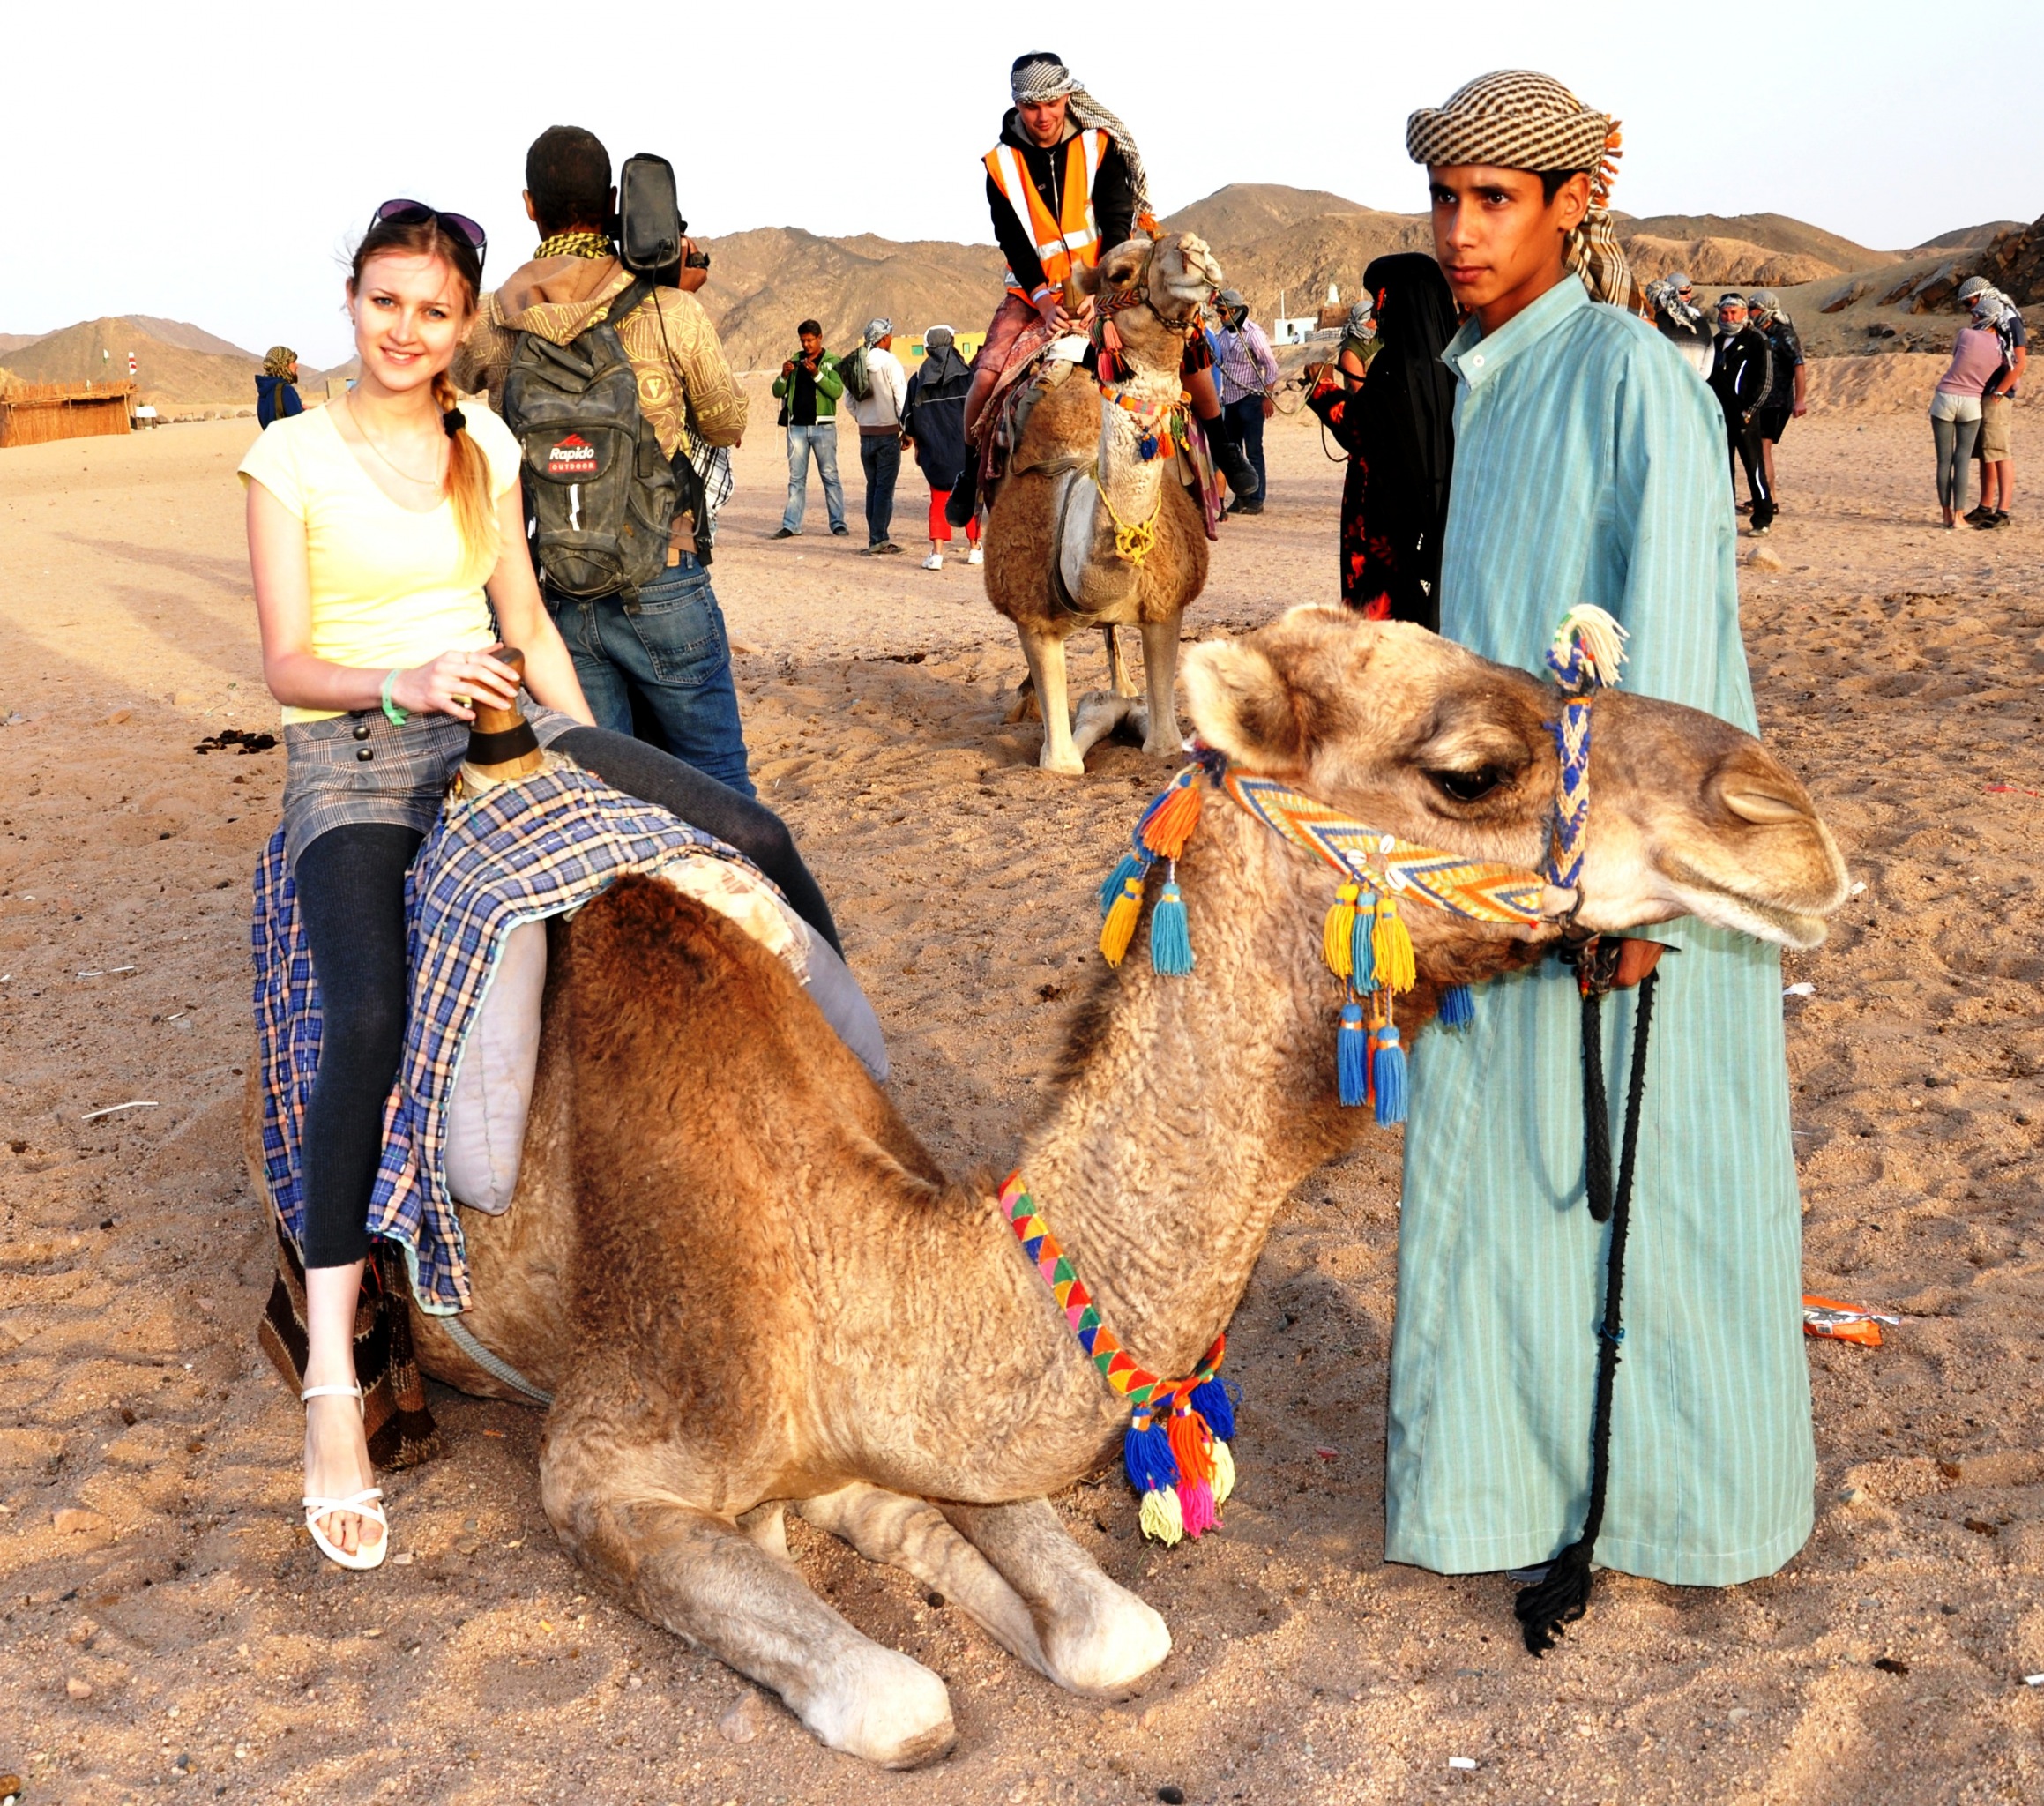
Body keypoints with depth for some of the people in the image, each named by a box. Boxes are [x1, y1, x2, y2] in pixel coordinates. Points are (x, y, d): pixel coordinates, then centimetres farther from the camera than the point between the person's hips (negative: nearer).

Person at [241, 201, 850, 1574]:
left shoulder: (487, 443, 12)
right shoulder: (293, 458, -1)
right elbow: (287, 664, -5)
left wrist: (597, 767, 13)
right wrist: (400, 680, -24)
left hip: (494, 724, 5)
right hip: (352, 753, -4)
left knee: (750, 835, -13)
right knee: (370, 1022, -31)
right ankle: (332, 1382, -27)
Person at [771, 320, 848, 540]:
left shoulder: (832, 362, 1)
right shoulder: (795, 361, 12)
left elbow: (837, 391, -13)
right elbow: (777, 392, 10)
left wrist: (817, 374, -23)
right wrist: (784, 376, -9)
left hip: (823, 427, -3)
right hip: (797, 426, 3)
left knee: (830, 475, 0)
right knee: (796, 478, 5)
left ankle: (838, 523, 4)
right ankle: (791, 525, 5)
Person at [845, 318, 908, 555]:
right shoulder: (889, 361, -11)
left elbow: (849, 401, 9)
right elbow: (901, 397, -12)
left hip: (866, 433, 6)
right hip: (888, 432, -6)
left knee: (872, 486, 12)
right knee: (885, 487, -3)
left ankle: (875, 537, 13)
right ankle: (879, 538, -7)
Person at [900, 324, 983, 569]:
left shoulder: (918, 380, 0)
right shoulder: (967, 375, -5)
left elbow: (909, 420, 4)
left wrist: (917, 447, 15)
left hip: (935, 452, 1)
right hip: (966, 449, -1)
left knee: (939, 501, 7)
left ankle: (937, 553, -3)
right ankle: (974, 548, 21)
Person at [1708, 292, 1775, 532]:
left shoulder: (1756, 342, -3)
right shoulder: (1716, 342, 17)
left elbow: (1765, 382, -6)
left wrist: (1749, 412, -13)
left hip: (1744, 417, -6)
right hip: (1719, 417, 6)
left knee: (1754, 467, -6)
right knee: (1722, 467, 10)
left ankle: (1763, 517, -3)